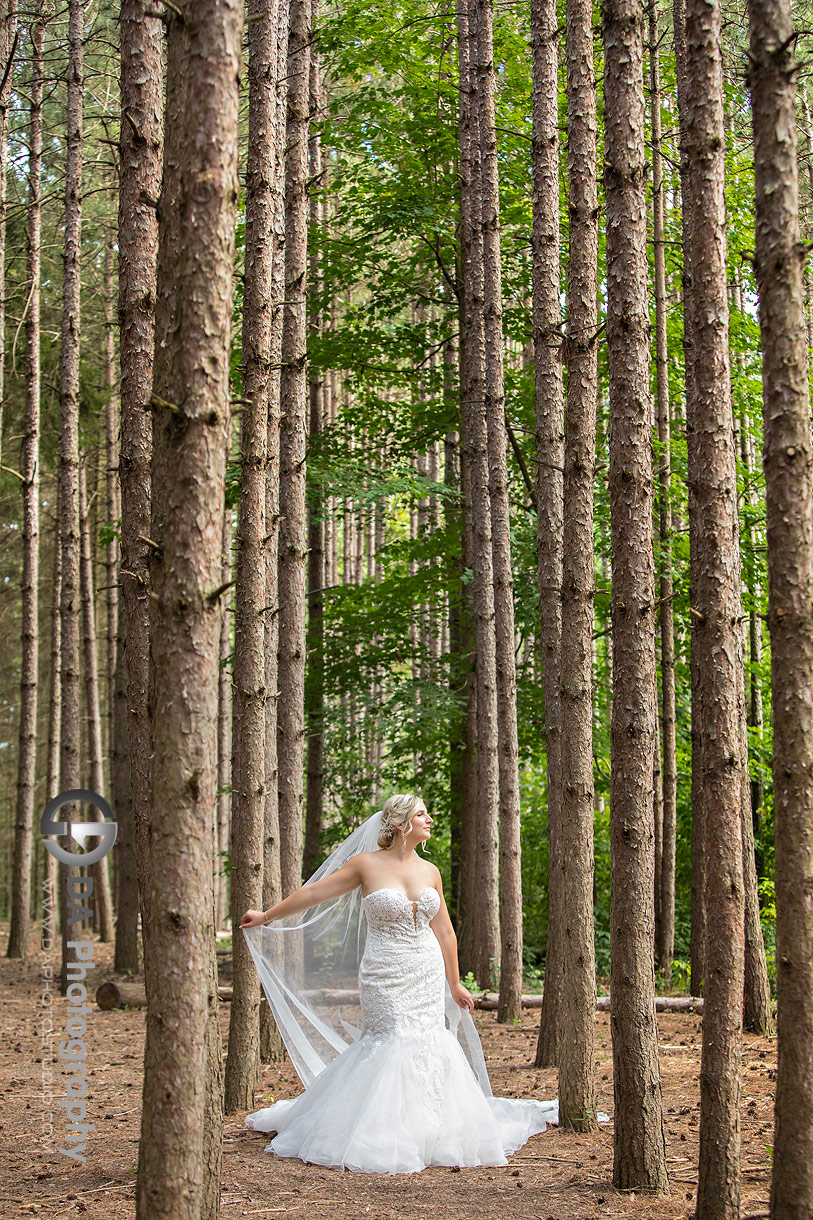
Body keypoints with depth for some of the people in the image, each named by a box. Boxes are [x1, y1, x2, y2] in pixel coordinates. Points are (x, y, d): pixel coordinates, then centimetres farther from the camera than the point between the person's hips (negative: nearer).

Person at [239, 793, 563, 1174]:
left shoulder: (430, 871, 7)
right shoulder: (366, 865, -6)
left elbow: (444, 933, 14)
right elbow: (313, 893, 0)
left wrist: (454, 984, 18)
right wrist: (265, 917, 4)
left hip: (428, 975, 4)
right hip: (385, 977, -4)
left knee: (427, 1048, 2)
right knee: (395, 1044, -8)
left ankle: (428, 1133, 15)